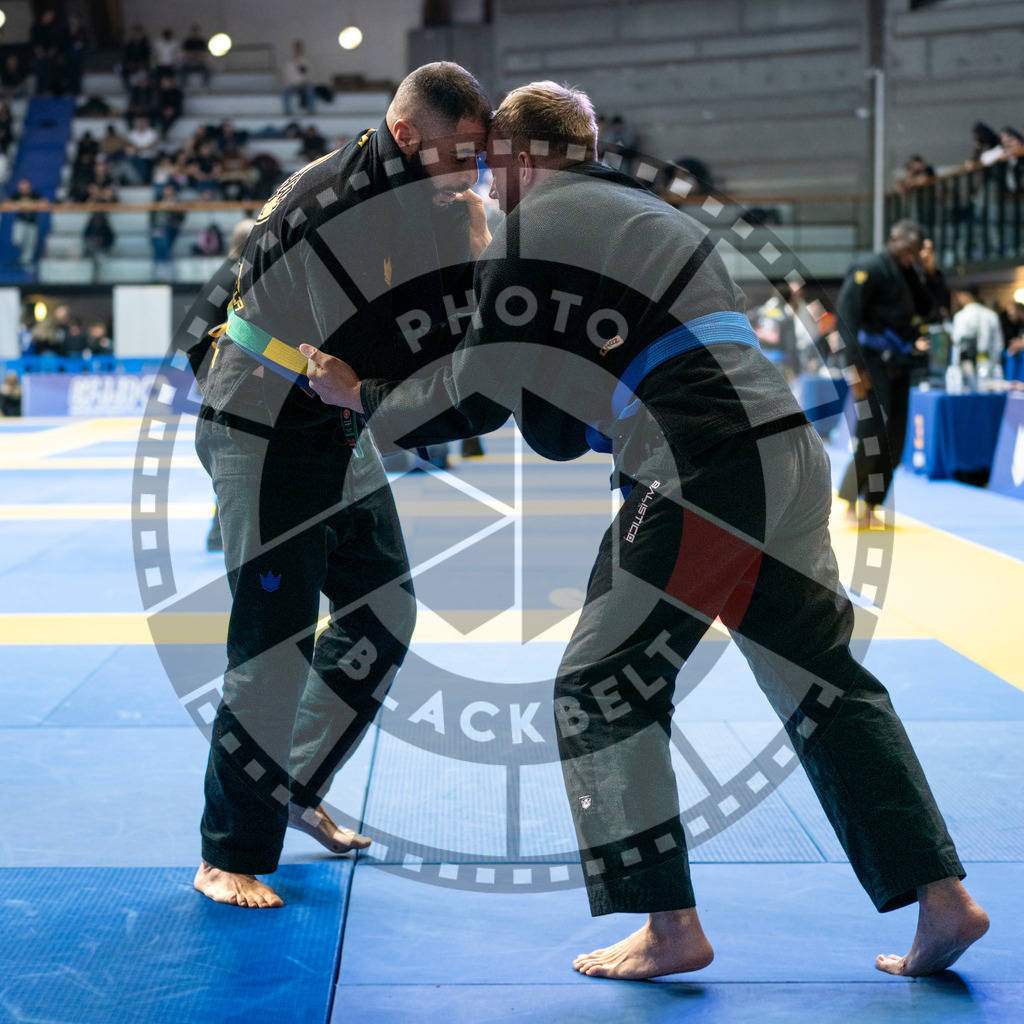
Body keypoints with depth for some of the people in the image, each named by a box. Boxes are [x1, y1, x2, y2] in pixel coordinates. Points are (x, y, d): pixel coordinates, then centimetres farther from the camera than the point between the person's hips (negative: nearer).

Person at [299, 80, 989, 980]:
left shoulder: (532, 231, -1)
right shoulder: (640, 212, 26)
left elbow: (477, 398, 3)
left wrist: (359, 395, 17)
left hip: (706, 475, -9)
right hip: (787, 455, 9)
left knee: (602, 687, 4)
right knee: (824, 681, 14)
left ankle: (672, 929, 7)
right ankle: (943, 899, 16)